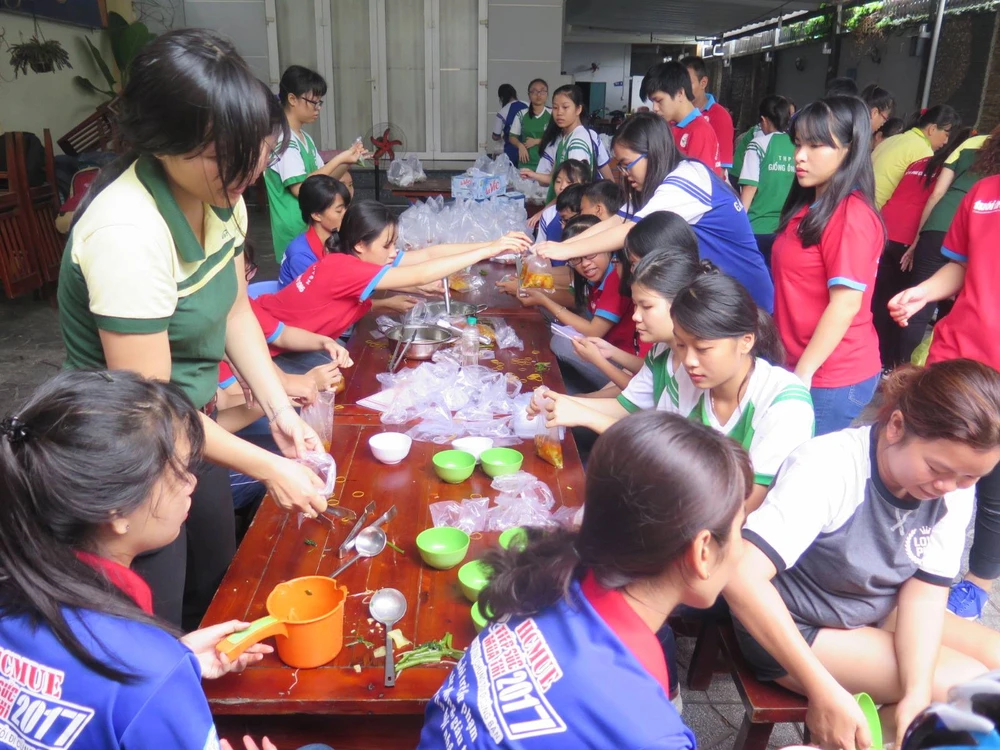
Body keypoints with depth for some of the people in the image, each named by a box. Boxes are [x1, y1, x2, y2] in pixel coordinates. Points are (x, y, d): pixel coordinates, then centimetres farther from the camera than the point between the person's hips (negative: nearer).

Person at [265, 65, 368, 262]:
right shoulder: (283, 138, -16)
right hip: (296, 232, -9)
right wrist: (339, 159, -21)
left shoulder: (304, 138, 13)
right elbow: (300, 188, -23)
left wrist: (347, 161, -1)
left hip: (312, 226, 9)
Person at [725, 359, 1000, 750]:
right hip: (796, 629, -7)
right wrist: (823, 691, -40)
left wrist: (917, 694, -24)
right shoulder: (829, 468, -32)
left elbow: (924, 593, -9)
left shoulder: (954, 488, -11)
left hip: (875, 613, 7)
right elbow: (742, 579, -40)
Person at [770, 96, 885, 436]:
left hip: (833, 376, -8)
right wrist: (796, 366, 13)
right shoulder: (809, 206, 11)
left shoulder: (851, 215, -17)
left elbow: (845, 304, -20)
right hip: (800, 364, 8)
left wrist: (803, 373, -18)